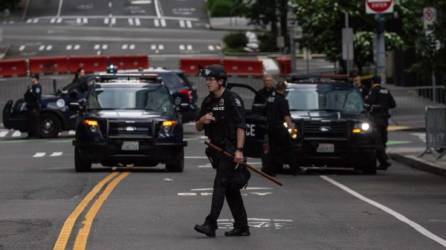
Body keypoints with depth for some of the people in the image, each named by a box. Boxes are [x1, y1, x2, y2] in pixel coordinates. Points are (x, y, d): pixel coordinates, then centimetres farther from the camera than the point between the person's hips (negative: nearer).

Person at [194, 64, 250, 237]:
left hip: (230, 149, -8)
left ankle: (211, 224, -22)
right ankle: (242, 227, 16)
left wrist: (239, 150, -23)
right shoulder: (208, 101, 13)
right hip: (217, 150, 8)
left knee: (220, 184, -16)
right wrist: (202, 120, -7)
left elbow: (241, 126, -16)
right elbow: (198, 128, 17)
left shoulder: (232, 99, -11)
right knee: (231, 189, 11)